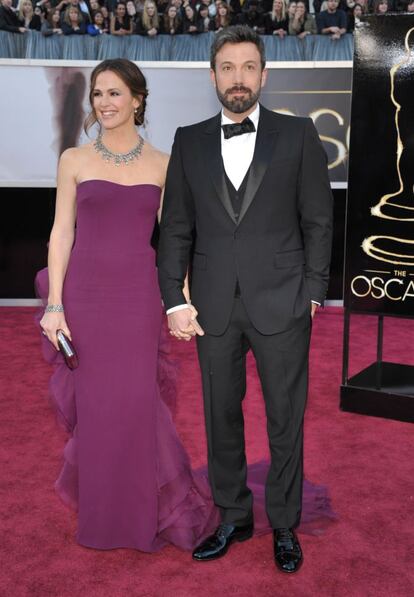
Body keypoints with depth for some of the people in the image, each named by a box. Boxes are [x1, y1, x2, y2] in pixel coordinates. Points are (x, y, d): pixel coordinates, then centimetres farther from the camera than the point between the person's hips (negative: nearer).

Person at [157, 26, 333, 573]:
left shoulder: (298, 135, 3)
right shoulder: (189, 141, 8)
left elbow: (318, 220, 3)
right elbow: (176, 227, 6)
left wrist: (314, 291, -3)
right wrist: (174, 299, -1)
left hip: (282, 303, -2)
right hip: (215, 307, 2)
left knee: (286, 420, 7)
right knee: (221, 418, 12)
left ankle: (285, 526, 25)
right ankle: (233, 518, 30)